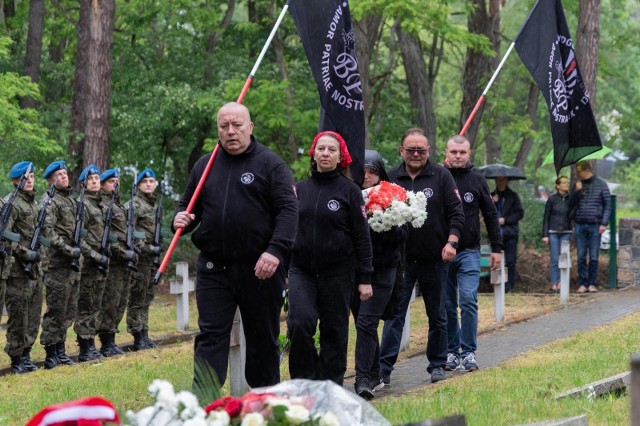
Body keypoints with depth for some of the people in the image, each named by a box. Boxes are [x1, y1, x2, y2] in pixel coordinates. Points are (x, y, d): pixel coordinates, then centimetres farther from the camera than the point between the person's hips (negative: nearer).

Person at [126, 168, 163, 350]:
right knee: (137, 299, -5)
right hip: (139, 257, -8)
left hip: (152, 258, 8)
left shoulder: (155, 205, 16)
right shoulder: (134, 205, -8)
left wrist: (157, 248, 11)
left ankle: (144, 335, 16)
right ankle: (138, 338, -3)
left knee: (147, 298, 11)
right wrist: (148, 248, -17)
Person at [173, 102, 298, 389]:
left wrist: (276, 250, -22)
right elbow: (189, 205, 22)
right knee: (210, 336, -5)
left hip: (260, 269, -3)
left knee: (263, 338, 8)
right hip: (214, 268, 3)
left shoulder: (269, 163, 0)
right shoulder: (204, 166, 12)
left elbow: (288, 210, -8)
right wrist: (181, 218, -3)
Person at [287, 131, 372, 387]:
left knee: (334, 332, 4)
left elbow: (362, 237, -1)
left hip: (338, 272, -2)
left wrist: (364, 279, -5)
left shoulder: (349, 191, -1)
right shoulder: (300, 189, 9)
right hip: (301, 270, 2)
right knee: (299, 323, -16)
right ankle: (303, 382, -3)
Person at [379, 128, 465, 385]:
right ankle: (384, 366, -7)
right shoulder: (391, 178, 4)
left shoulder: (441, 176, 1)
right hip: (400, 259, 0)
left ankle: (437, 365, 20)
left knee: (437, 315, 10)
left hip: (434, 260, 0)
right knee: (394, 313, -5)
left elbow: (456, 213, -1)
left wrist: (451, 241, -13)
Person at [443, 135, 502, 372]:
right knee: (447, 306, 6)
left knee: (468, 301, -10)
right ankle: (452, 351, 15)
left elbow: (491, 216, 10)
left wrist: (496, 248, 7)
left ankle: (469, 352, -4)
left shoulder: (477, 181, 5)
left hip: (469, 252, 0)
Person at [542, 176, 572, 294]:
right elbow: (546, 218, 1)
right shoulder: (552, 199, 0)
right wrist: (545, 235, -3)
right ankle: (553, 285, -3)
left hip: (566, 232, 2)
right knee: (554, 259, -4)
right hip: (553, 232, -2)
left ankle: (560, 285, 4)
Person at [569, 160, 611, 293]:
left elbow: (607, 205, 1)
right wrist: (577, 191, -5)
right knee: (581, 256, 2)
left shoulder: (601, 185, 2)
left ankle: (592, 283, 7)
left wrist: (604, 223, -8)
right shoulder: (578, 185, 11)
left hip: (595, 226, -3)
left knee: (594, 256, 0)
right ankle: (582, 283, 7)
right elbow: (571, 205, 9)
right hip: (579, 225, 3)